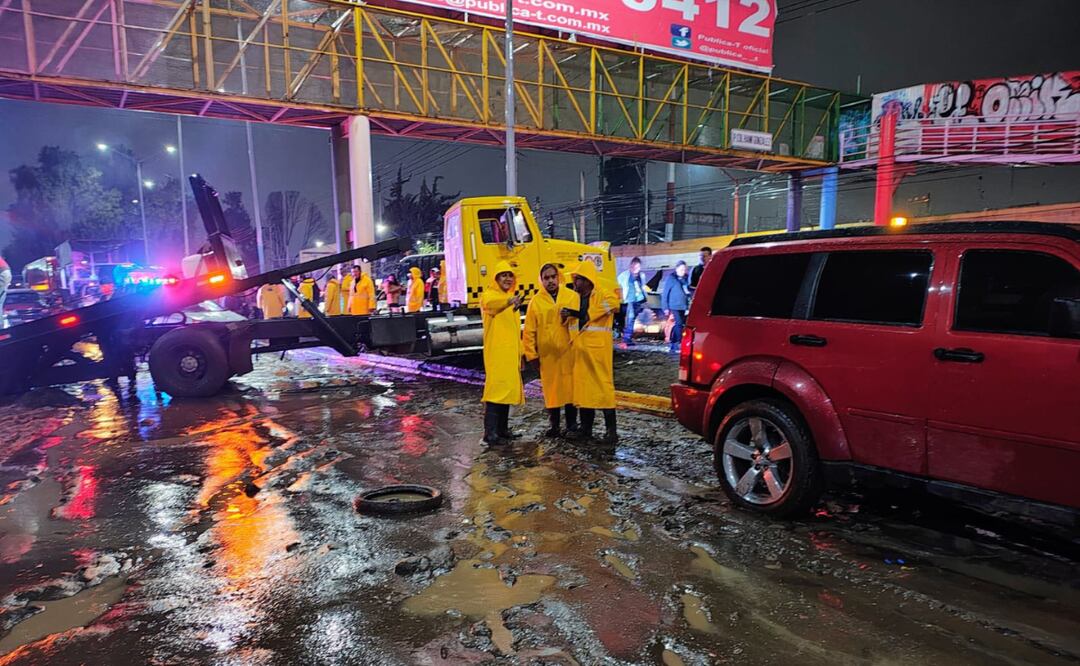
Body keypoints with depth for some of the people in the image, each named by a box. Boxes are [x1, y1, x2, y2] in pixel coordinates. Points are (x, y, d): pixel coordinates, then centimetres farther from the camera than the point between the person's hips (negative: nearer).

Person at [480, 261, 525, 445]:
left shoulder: (511, 299, 19)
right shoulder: (488, 295, -6)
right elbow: (490, 304, -33)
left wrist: (520, 352, 21)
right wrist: (508, 301, -53)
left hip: (510, 353, 8)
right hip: (496, 353, -8)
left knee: (508, 388, 10)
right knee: (496, 388, -13)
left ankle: (502, 429, 19)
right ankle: (490, 433, -13)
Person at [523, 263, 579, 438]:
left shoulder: (572, 296, 3)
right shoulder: (536, 301, 4)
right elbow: (530, 330, 3)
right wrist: (531, 353, -1)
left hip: (569, 352, 0)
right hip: (547, 354, 0)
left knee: (570, 386, 6)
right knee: (551, 389, 4)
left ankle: (572, 424, 18)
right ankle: (554, 425, 15)